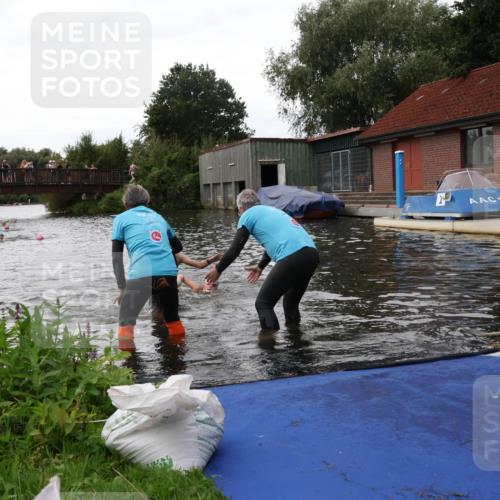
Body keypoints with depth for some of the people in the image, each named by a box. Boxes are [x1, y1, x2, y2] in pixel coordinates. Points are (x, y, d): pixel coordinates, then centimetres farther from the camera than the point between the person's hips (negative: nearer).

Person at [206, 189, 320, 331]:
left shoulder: (248, 215, 10)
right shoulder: (273, 210, 31)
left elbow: (234, 250, 9)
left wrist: (217, 270, 24)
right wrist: (260, 266, 55)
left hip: (291, 259, -8)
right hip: (312, 253, 8)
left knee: (263, 304, 4)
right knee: (291, 303, 23)